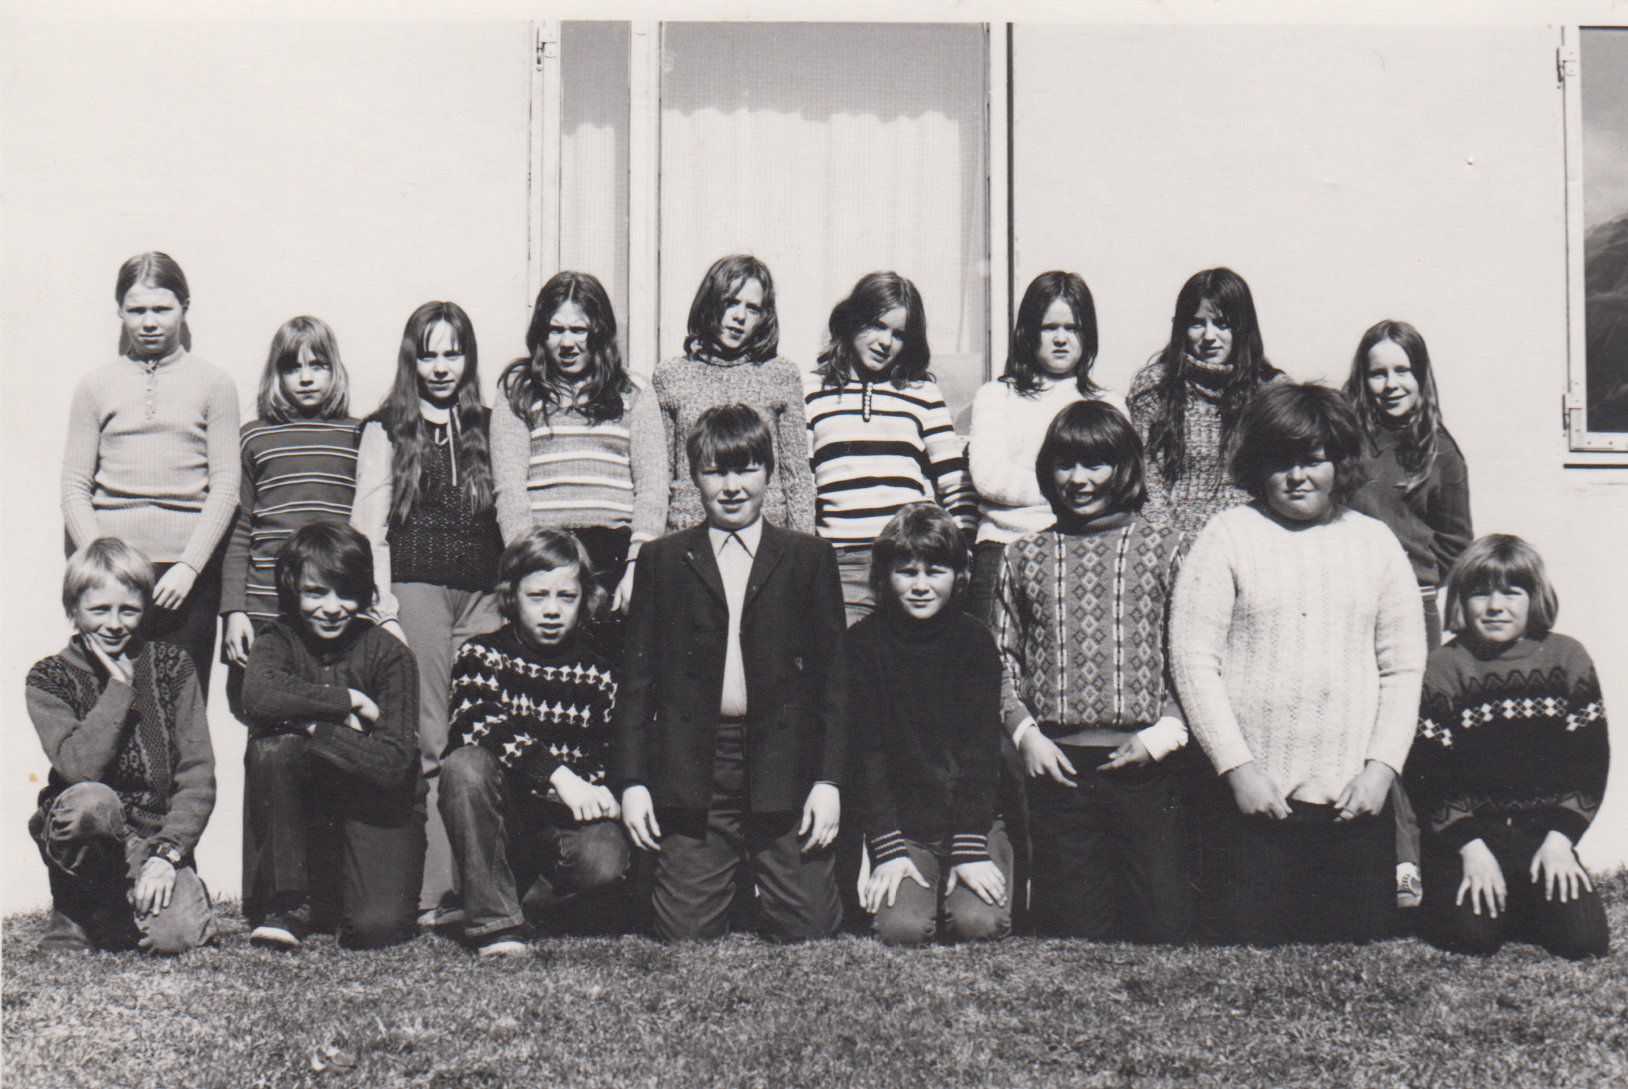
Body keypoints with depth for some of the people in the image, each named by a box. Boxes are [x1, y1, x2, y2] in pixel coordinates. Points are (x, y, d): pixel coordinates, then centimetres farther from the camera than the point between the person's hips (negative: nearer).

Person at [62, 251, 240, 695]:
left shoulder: (213, 383, 7)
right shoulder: (96, 385, 11)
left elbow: (225, 486, 2)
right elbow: (74, 487, 8)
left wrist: (189, 566, -8)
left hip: (187, 566, -1)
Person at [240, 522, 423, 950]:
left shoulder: (389, 654, -9)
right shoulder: (279, 639, -2)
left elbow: (393, 766, -18)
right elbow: (259, 697, -27)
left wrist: (310, 725, -22)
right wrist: (350, 702, -22)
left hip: (378, 809, -3)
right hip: (301, 810, 3)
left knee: (376, 926, -27)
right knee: (270, 748, -28)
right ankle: (286, 905, -14)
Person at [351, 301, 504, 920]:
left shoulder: (485, 428, 19)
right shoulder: (386, 431, 10)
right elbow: (369, 527, 4)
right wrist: (384, 610, -5)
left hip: (483, 596, 3)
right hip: (415, 590, -3)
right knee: (431, 745, -7)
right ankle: (431, 891, -5)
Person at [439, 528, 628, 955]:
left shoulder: (597, 674, 11)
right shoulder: (480, 656, 1)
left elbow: (607, 756, 9)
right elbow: (482, 727, -19)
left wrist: (599, 792, -16)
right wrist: (557, 774, -31)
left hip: (567, 822, 1)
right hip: (496, 814, -1)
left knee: (605, 862, -32)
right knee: (465, 765, -33)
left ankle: (528, 898, 3)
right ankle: (493, 922, -23)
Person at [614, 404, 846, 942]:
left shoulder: (809, 558, 9)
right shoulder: (662, 559, 10)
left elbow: (830, 672, 6)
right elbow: (638, 674, 8)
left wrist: (828, 780, -1)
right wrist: (632, 781, 2)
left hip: (784, 769, 0)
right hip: (692, 772, 0)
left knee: (809, 927, -2)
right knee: (685, 930, -2)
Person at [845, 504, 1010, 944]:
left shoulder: (975, 641, 1)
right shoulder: (863, 644, -1)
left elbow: (981, 750, -5)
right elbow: (865, 751, -5)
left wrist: (971, 847, -15)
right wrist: (887, 849, -14)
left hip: (975, 817, 1)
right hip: (902, 822, 0)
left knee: (980, 923, -23)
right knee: (901, 927, -24)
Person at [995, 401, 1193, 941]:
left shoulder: (1165, 549, 5)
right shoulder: (1024, 556, 11)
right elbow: (1002, 660, 14)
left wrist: (1166, 731, -9)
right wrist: (1024, 732, -1)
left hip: (1150, 768, -2)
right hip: (1058, 768, 2)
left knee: (1163, 926, -2)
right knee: (1070, 926, 6)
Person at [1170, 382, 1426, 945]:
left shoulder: (1375, 542, 11)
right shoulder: (1228, 537, 2)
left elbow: (1404, 668, 11)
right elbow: (1193, 660, -3)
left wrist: (1382, 766, -1)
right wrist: (1237, 767, -10)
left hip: (1354, 804, 3)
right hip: (1253, 800, -2)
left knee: (1363, 936, 3)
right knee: (1246, 943, -3)